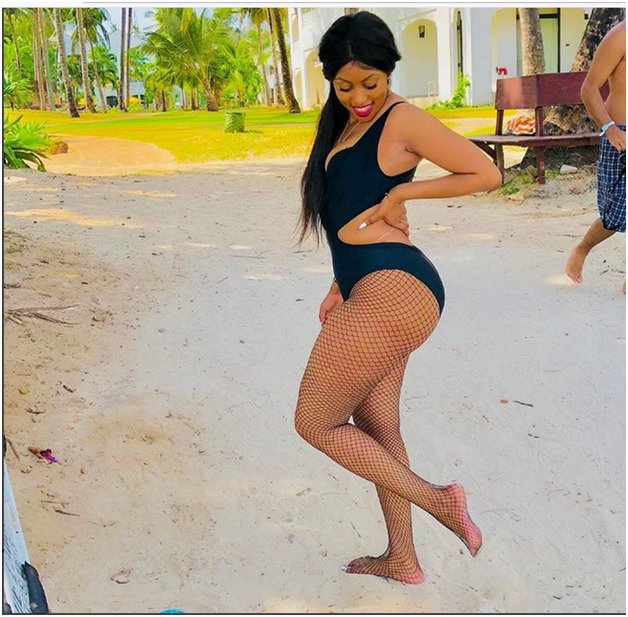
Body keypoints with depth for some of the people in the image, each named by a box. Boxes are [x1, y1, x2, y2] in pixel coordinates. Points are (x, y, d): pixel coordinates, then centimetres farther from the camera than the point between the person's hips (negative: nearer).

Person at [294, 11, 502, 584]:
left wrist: (403, 192, -8)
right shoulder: (344, 125, 18)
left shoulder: (402, 119, -8)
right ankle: (402, 561, 29)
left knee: (315, 423, -1)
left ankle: (438, 498, 5)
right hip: (373, 294, 10)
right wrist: (340, 288, 23)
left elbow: (488, 174, -9)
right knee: (375, 427, 16)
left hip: (393, 290, -10)